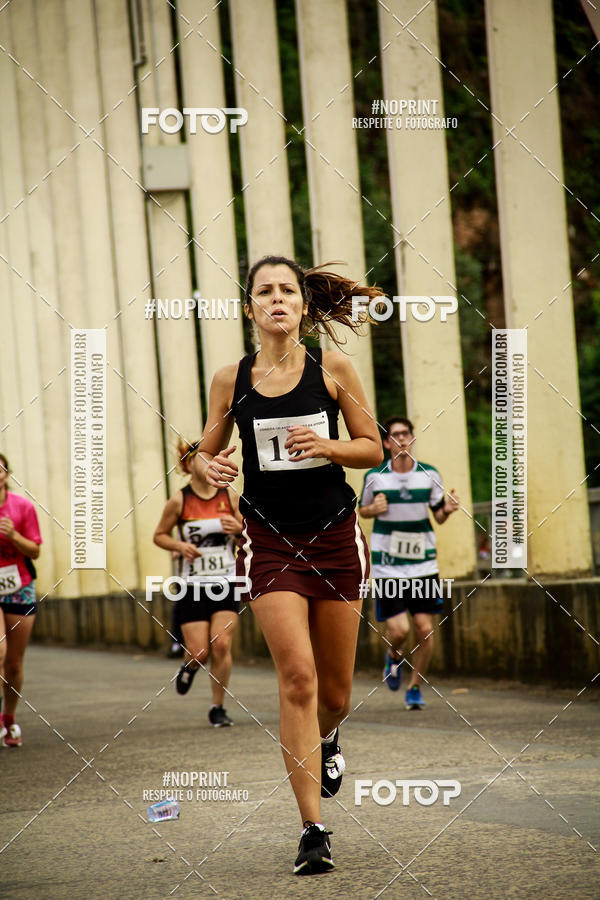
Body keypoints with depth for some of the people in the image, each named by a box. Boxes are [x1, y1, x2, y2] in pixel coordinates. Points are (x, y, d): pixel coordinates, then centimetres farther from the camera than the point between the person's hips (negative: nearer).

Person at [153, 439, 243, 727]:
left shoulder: (230, 496, 2)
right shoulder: (179, 501, -4)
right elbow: (159, 535, 6)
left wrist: (239, 529, -12)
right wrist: (180, 546, -14)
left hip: (226, 584, 1)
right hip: (192, 585, -1)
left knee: (221, 644, -11)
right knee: (199, 652, -5)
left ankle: (218, 707, 4)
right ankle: (189, 666, 34)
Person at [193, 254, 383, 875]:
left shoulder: (332, 369, -1)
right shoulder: (231, 380, 1)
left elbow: (373, 448, 4)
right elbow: (206, 453, 13)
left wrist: (327, 446, -15)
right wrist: (210, 468, -11)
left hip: (335, 535, 1)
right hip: (269, 539, -1)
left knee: (335, 690, 8)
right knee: (297, 677, -15)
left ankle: (326, 741, 47)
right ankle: (313, 830, -11)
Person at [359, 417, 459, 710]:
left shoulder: (430, 475, 0)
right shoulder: (374, 476, -3)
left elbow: (438, 515, 11)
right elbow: (363, 509, 13)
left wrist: (447, 509, -12)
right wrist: (374, 508, -10)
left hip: (423, 564, 2)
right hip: (387, 564, -2)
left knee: (425, 629, -2)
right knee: (398, 629, -10)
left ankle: (415, 687, 19)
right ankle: (394, 656, 27)